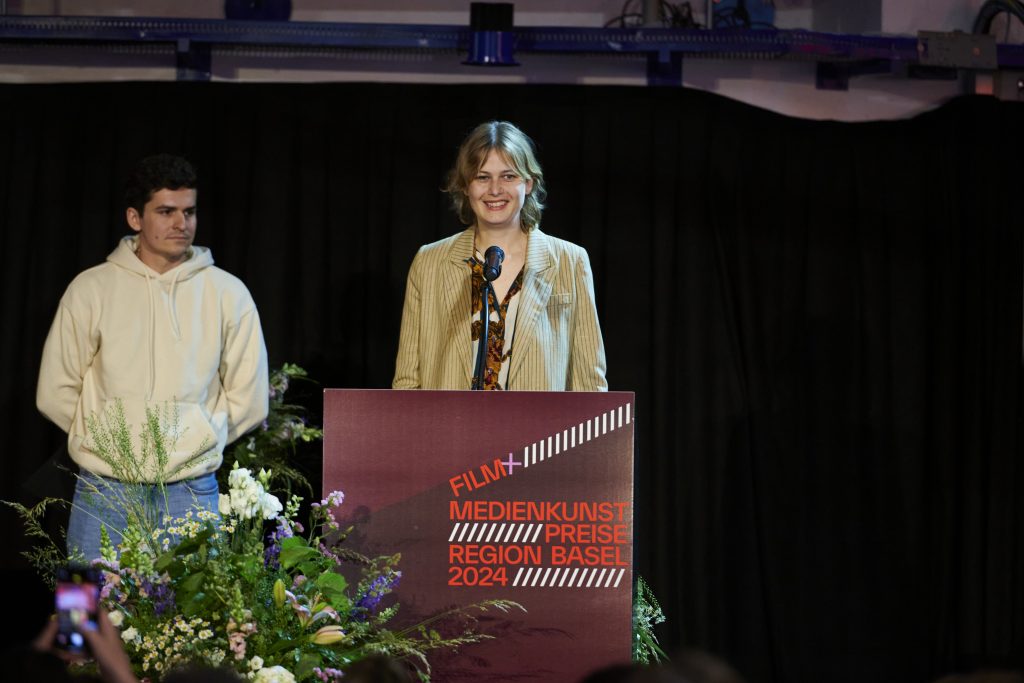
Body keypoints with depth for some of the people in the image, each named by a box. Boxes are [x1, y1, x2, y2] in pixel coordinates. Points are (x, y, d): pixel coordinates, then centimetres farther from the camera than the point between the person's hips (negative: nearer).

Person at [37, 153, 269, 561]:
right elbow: (56, 394, 5)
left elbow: (249, 401, 8)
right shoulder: (90, 290, 2)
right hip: (104, 494, 0)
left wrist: (194, 444, 5)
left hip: (190, 495, 0)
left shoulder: (228, 295, 5)